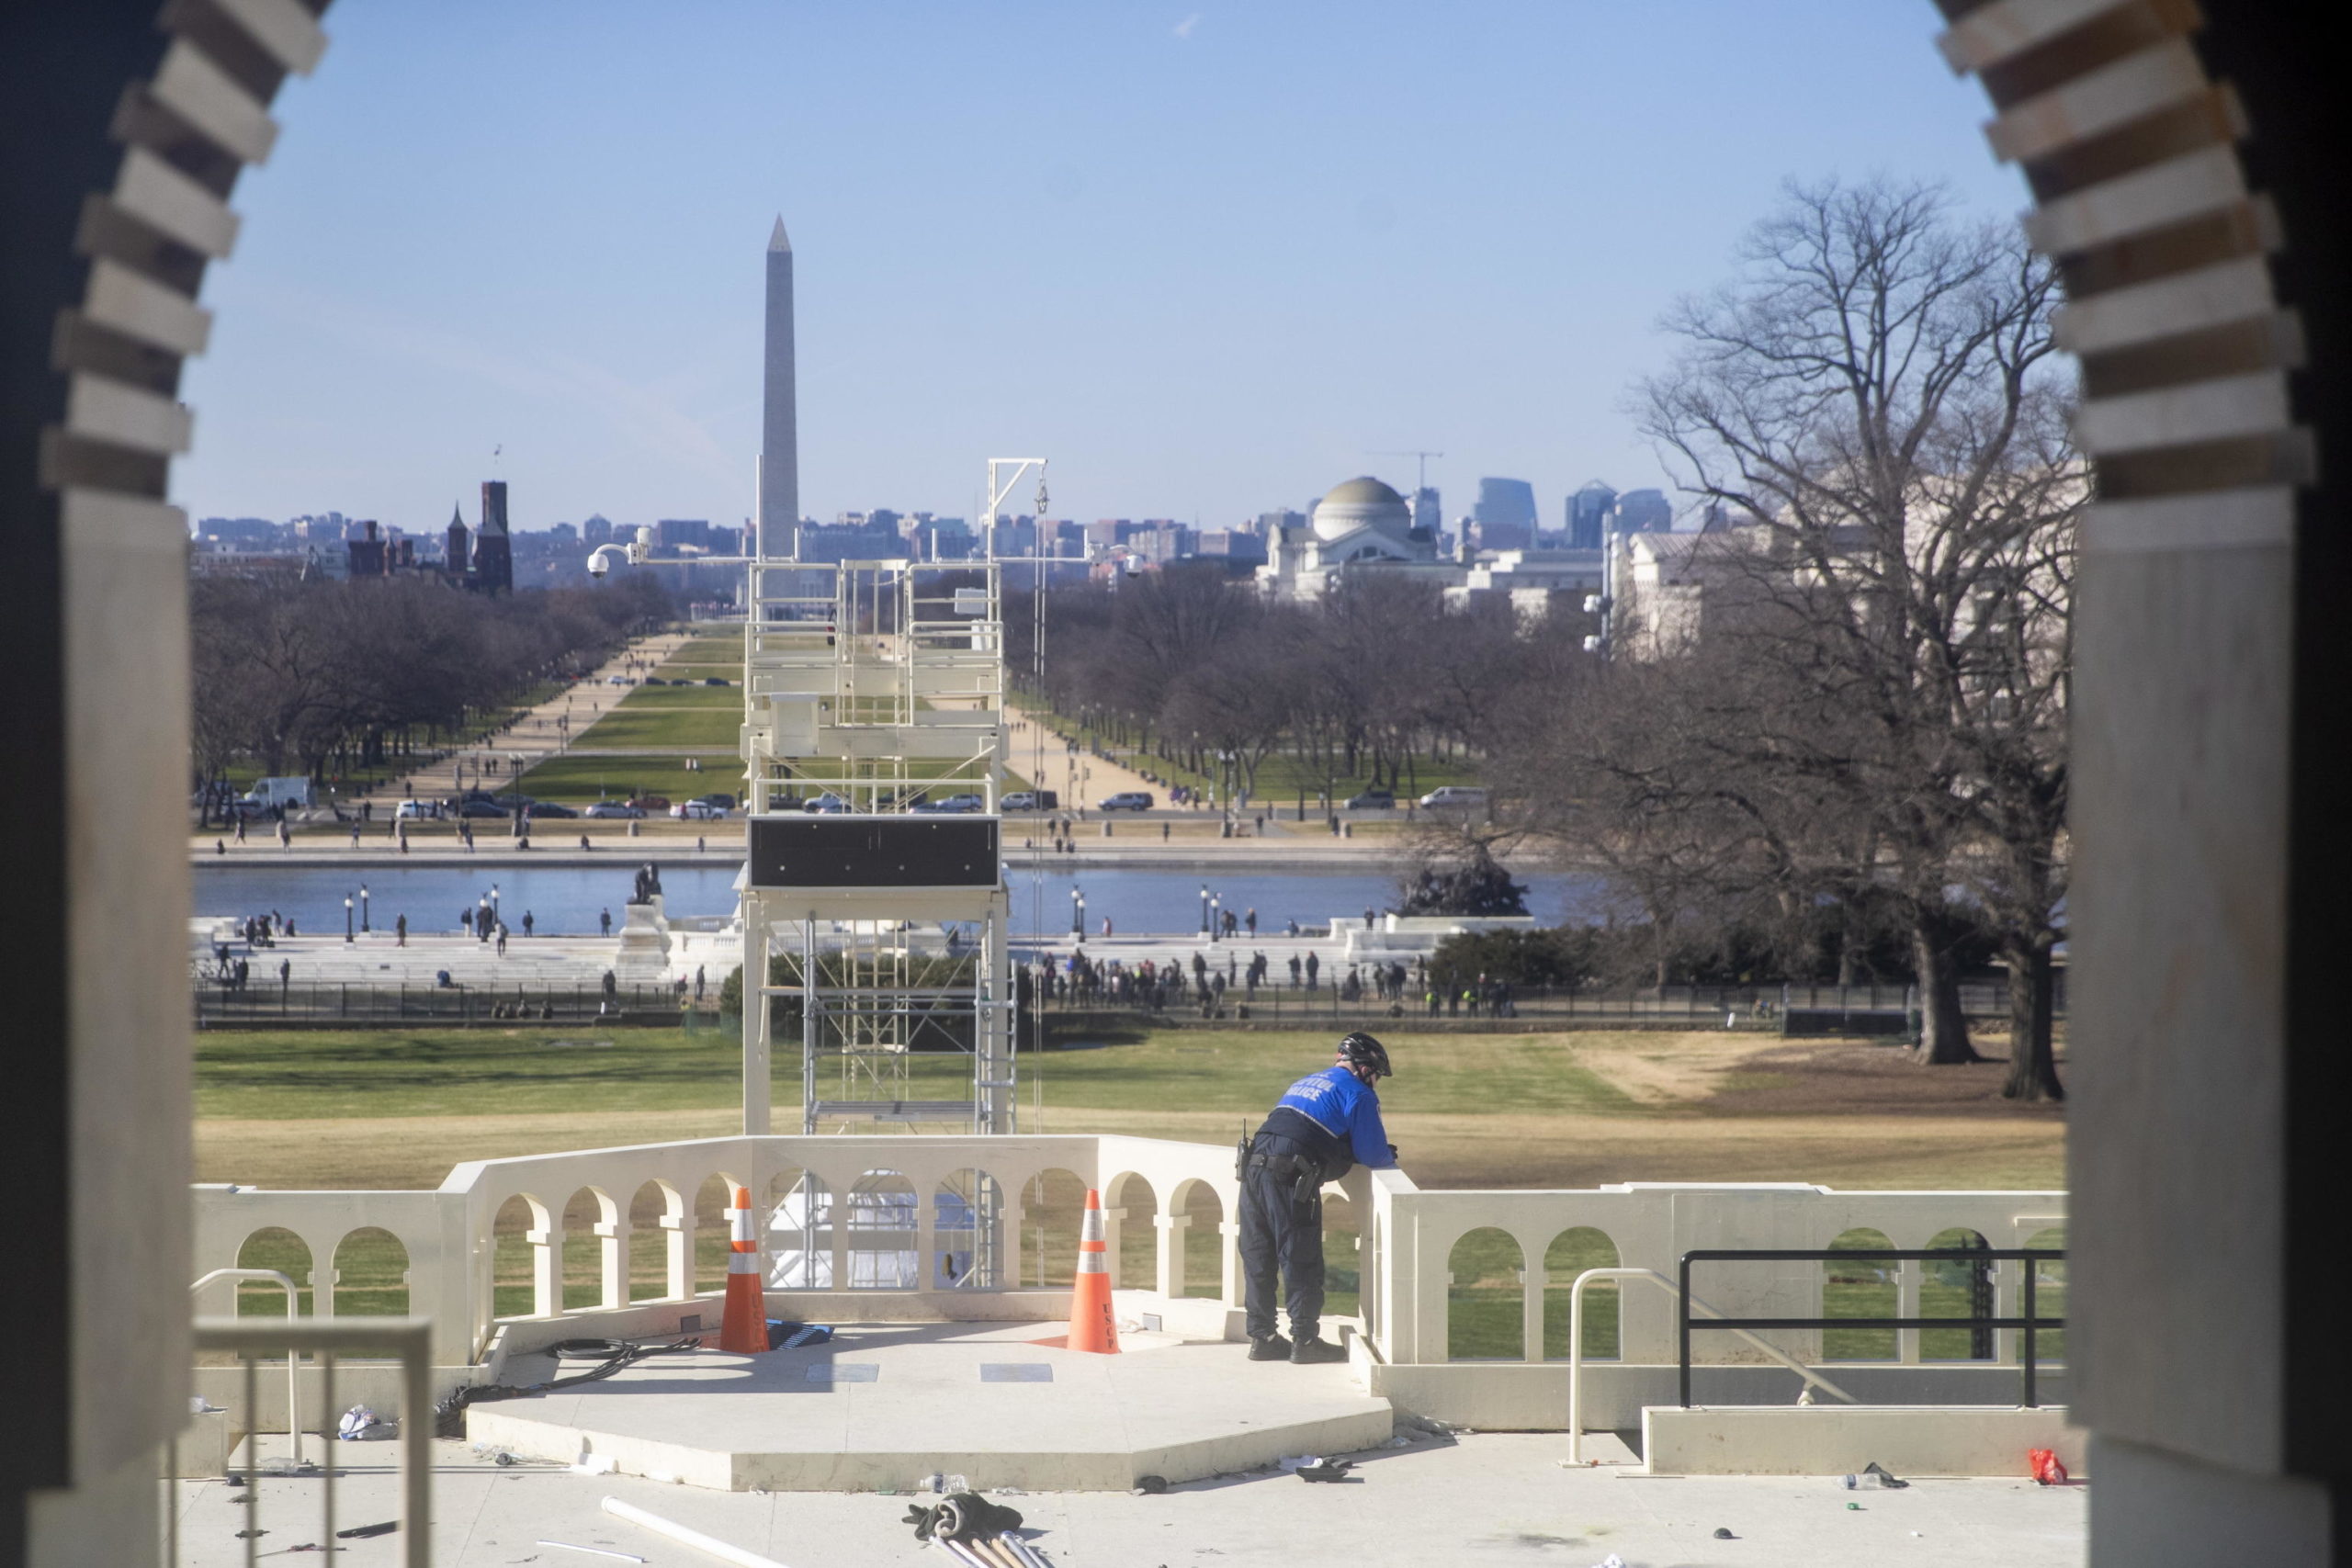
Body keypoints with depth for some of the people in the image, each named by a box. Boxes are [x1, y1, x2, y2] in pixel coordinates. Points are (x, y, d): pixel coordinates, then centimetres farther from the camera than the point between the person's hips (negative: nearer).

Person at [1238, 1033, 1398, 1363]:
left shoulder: (1305, 1083, 28)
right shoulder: (1358, 1093, 4)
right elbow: (1372, 1155, 0)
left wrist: (1379, 1153, 32)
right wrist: (1387, 1156, 24)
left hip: (1254, 1166, 7)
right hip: (1290, 1178, -7)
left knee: (1258, 1259, 12)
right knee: (1301, 1262, 1)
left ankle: (1262, 1336, 18)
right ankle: (1305, 1341, 4)